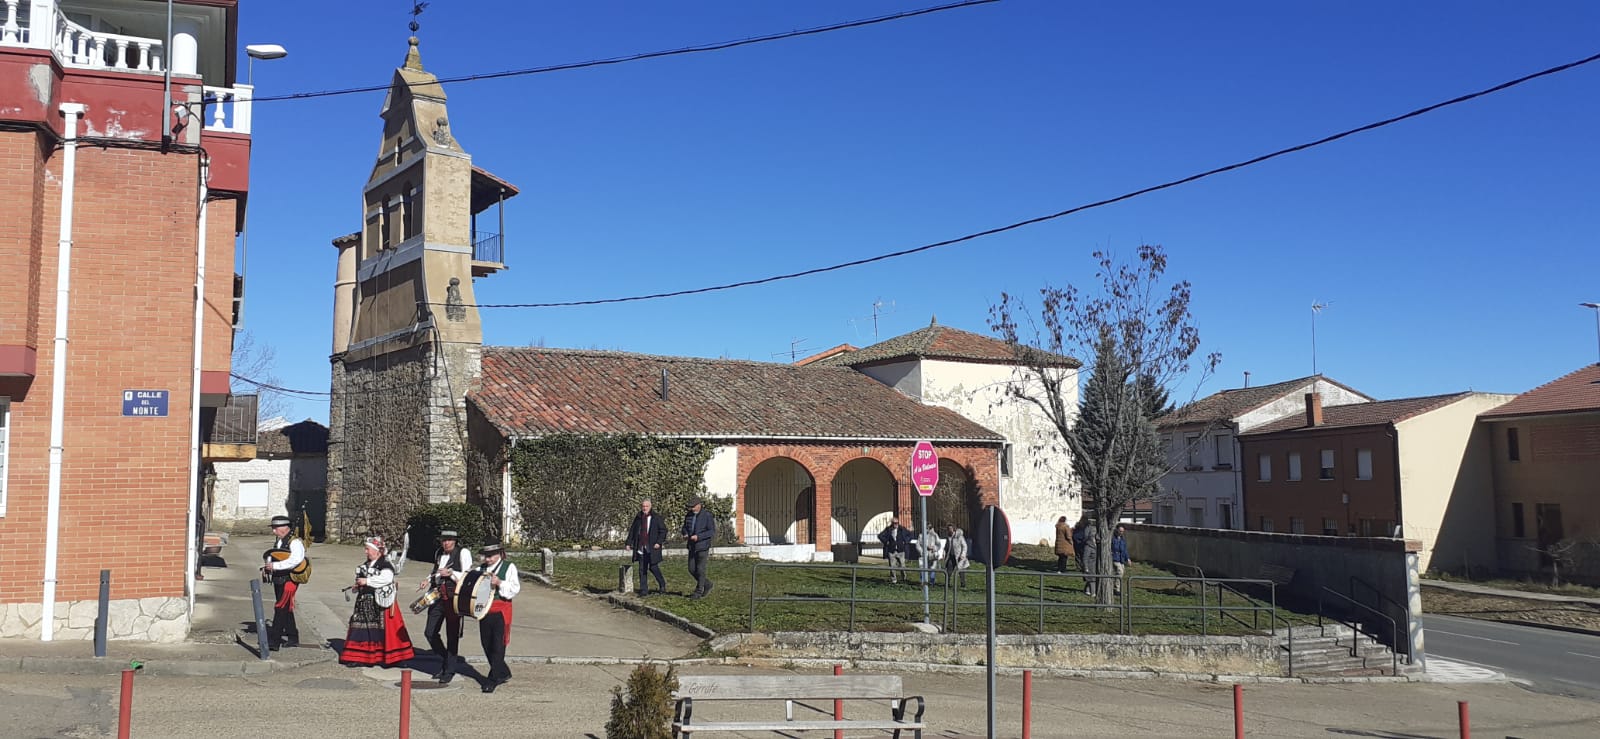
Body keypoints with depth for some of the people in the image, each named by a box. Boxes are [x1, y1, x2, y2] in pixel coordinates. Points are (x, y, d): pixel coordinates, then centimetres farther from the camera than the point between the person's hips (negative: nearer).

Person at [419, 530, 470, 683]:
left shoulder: (463, 552, -6)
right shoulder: (438, 553, 14)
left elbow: (467, 577, -10)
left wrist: (451, 573, -23)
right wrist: (428, 579, 11)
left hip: (454, 598, -6)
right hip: (437, 597, 6)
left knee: (452, 635, 0)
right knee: (430, 632, 5)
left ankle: (449, 670, 11)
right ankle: (443, 662, 25)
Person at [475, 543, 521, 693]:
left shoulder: (509, 567, -1)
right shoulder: (481, 568, 13)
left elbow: (515, 588, -9)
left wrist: (499, 582, -21)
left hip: (501, 610, -5)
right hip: (484, 610, 5)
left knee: (498, 645, -6)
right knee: (486, 644, 10)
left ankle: (493, 679, -1)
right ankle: (503, 673, 26)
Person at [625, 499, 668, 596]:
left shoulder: (656, 517, -2)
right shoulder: (638, 518, 11)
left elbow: (663, 530, -2)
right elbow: (632, 531, 17)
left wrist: (659, 542, -12)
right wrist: (629, 543, 10)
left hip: (652, 548, -4)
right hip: (640, 548, 4)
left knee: (653, 567, -6)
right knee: (642, 569, 4)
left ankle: (662, 585, 17)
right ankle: (643, 590, 9)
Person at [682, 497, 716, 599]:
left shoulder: (707, 516, -11)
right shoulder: (689, 515, 8)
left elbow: (712, 532, -14)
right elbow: (685, 527, 20)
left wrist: (698, 537, -23)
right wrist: (685, 534, -3)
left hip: (703, 546, -7)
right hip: (692, 546, 7)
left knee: (700, 569, -4)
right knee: (692, 569, 7)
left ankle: (699, 591, 6)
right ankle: (707, 585, 24)